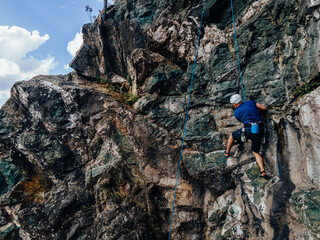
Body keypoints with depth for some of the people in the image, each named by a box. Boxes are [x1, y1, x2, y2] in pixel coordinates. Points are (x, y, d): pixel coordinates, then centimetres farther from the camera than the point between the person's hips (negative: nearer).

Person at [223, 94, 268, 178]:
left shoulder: (236, 113, 6)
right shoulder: (251, 102, 13)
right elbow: (264, 107, 15)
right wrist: (257, 108, 35)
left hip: (249, 130, -4)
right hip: (260, 131, 4)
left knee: (232, 136, 24)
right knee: (256, 152, 17)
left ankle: (227, 152, 41)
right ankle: (263, 172, 1)